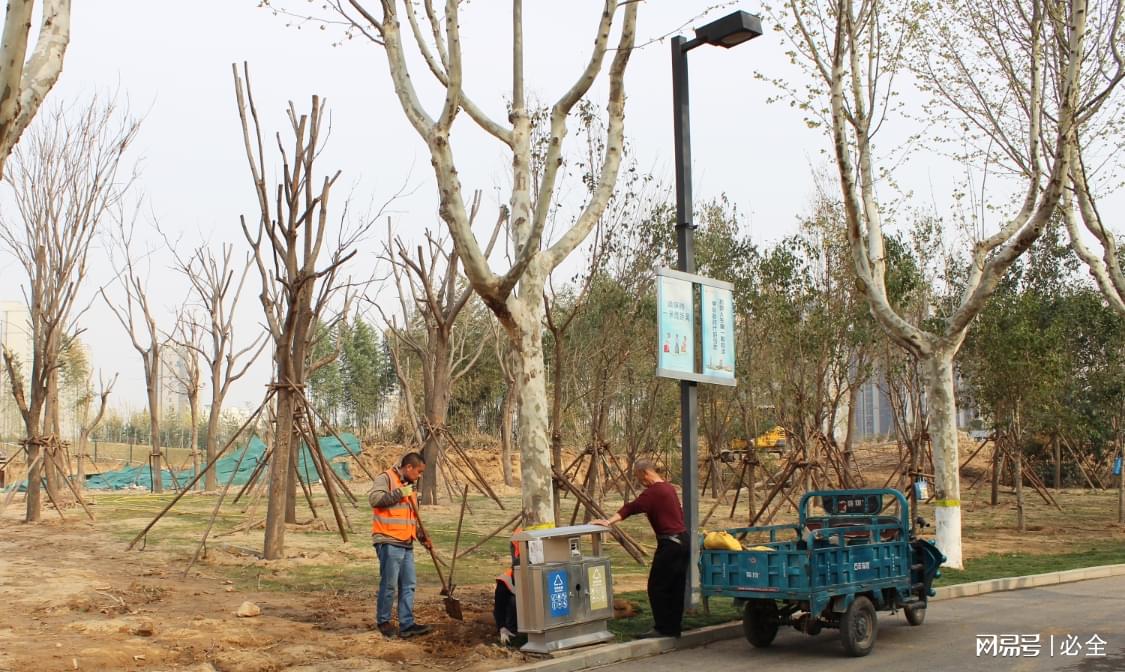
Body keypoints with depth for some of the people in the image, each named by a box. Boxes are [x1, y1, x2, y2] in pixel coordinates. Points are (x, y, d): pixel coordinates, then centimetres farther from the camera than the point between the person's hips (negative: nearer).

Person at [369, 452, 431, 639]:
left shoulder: (409, 486, 20)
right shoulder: (386, 478, -6)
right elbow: (374, 499, -24)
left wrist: (422, 537, 14)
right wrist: (400, 493, -22)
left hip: (406, 544, 9)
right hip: (389, 543, -8)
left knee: (408, 585, 6)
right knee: (389, 584, -4)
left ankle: (407, 625, 10)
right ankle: (383, 621, 11)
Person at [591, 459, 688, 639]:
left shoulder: (654, 492, -15)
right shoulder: (668, 487, 15)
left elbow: (632, 507, -26)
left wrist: (609, 521, -32)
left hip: (670, 543, -10)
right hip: (683, 540, 10)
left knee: (657, 587, -4)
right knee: (676, 588, 12)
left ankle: (663, 628, -1)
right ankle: (675, 627, 17)